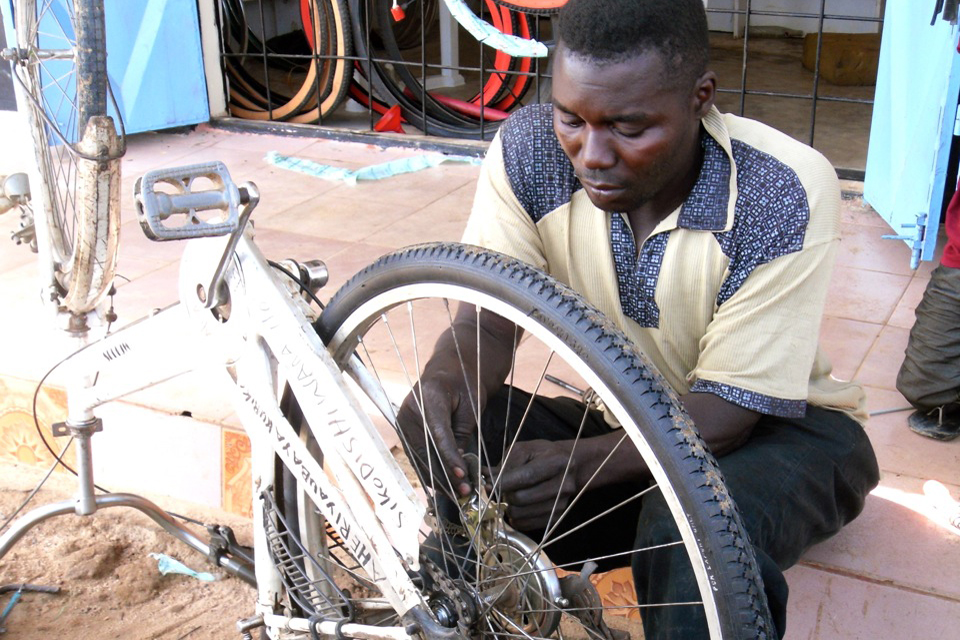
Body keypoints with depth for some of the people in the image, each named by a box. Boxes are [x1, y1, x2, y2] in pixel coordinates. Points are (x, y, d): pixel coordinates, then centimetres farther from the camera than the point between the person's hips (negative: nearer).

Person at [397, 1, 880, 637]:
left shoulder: (789, 193, -27)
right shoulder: (529, 150, -16)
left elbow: (728, 405, -24)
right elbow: (487, 319, -15)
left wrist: (583, 462, -41)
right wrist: (446, 381, -40)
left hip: (778, 424, -3)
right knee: (441, 430, -20)